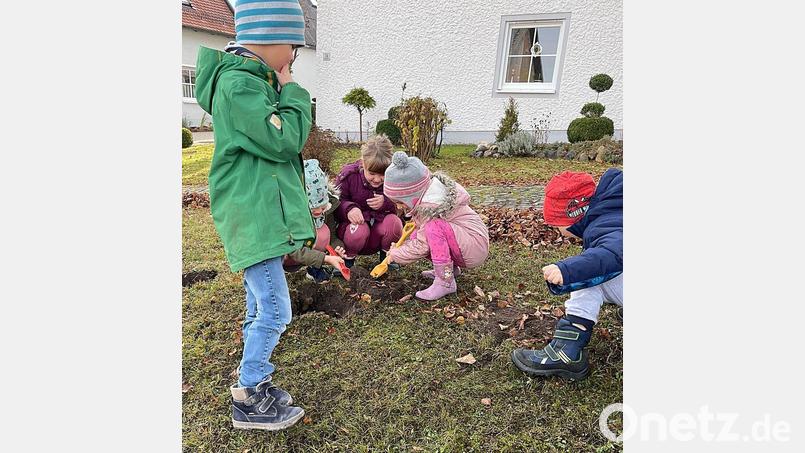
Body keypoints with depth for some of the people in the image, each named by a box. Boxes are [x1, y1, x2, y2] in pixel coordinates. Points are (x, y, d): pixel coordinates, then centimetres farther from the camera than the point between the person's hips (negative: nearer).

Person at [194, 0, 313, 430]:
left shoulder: (251, 80, 16)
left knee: (259, 308, 18)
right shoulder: (238, 83, -15)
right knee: (275, 312, -4)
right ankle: (248, 400, 16)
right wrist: (293, 92, -8)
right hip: (254, 217, -11)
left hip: (259, 213, 11)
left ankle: (253, 384, 34)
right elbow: (284, 140, -18)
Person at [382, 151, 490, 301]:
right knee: (415, 236, 1)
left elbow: (420, 247, -20)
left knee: (434, 228, -31)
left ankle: (445, 281, -21)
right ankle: (451, 267, 13)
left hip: (475, 247, -9)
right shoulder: (430, 191, 1)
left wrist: (394, 255, -7)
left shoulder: (430, 207, -25)